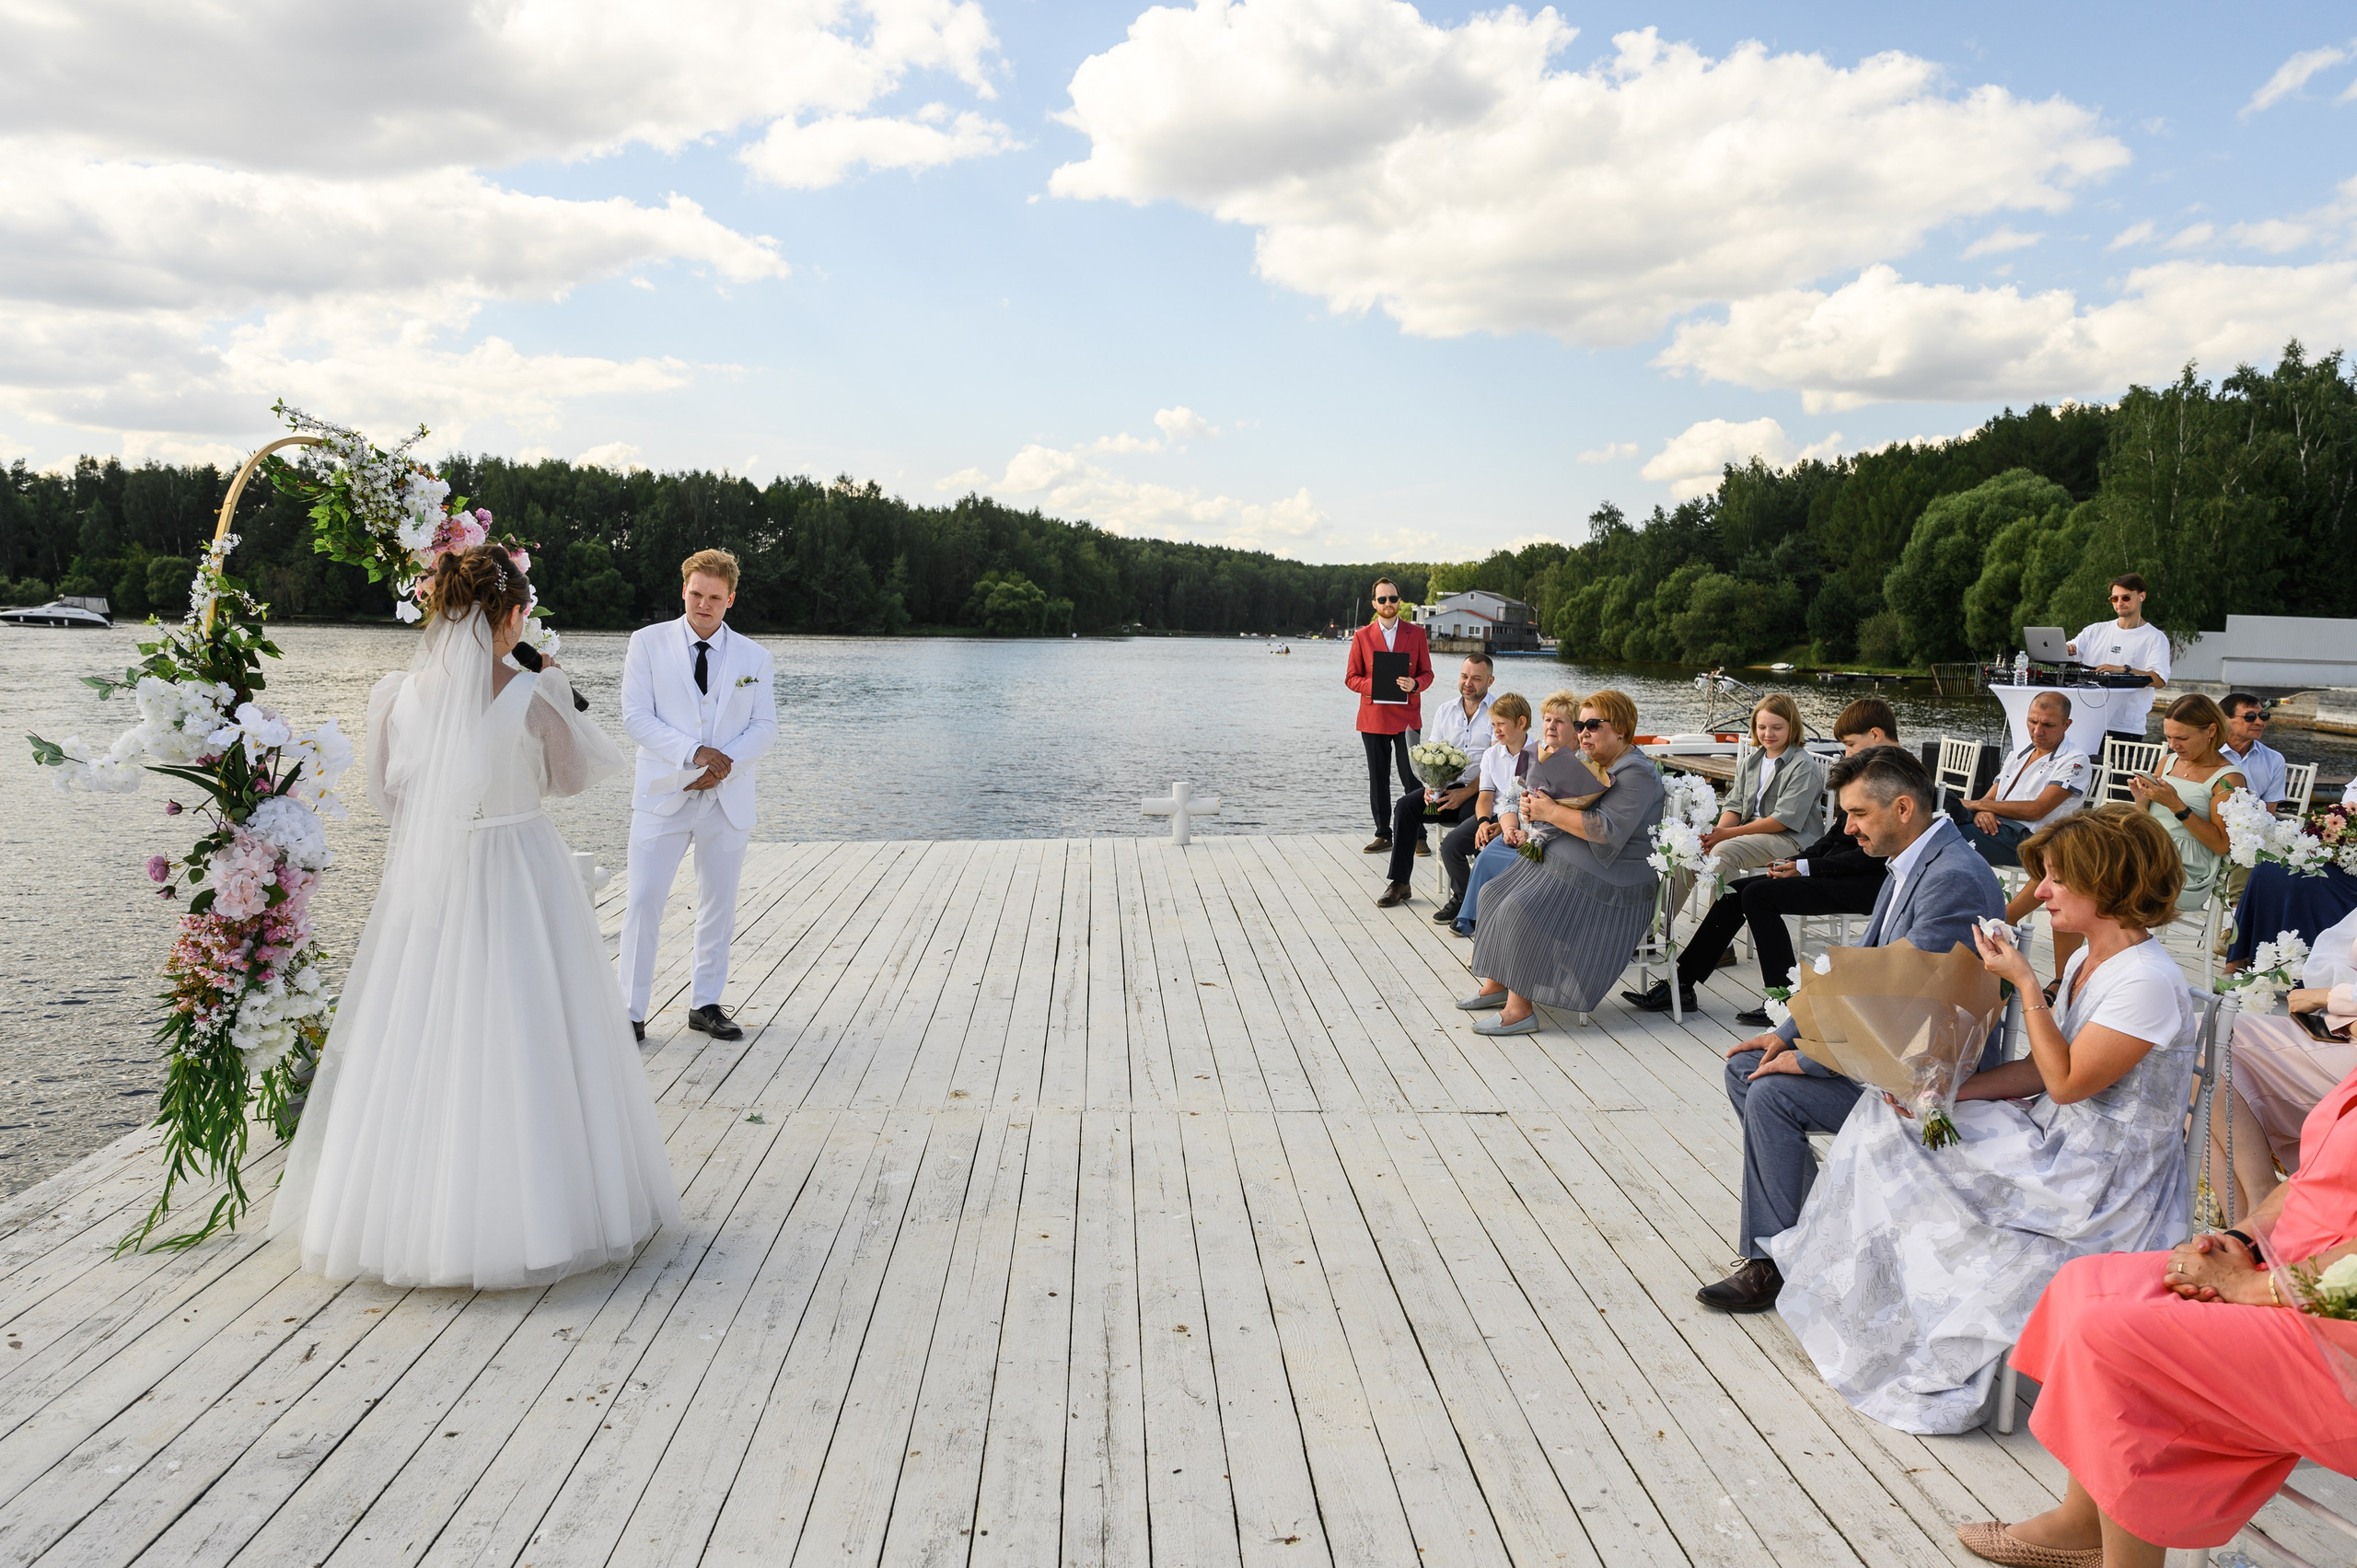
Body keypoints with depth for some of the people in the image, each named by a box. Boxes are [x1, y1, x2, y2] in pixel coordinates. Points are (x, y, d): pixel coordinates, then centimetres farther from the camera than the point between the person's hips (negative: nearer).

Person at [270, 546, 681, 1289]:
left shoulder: (396, 694, -6)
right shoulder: (534, 697, -16)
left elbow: (387, 796, 6)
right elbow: (573, 776, 2)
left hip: (425, 885, 3)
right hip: (518, 885, -3)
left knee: (418, 1049, 13)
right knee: (519, 1048, 7)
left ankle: (411, 1213, 26)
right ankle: (530, 1207, 17)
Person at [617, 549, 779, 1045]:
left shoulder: (753, 656, 8)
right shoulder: (648, 642, 1)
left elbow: (765, 726, 5)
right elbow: (636, 716, -6)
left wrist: (726, 763, -13)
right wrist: (694, 753, -17)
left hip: (727, 799, 3)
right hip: (664, 795, -2)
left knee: (719, 906, 9)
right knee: (643, 903, -6)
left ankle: (705, 1004, 22)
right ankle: (630, 1011, 4)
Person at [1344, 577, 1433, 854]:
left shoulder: (1416, 633, 8)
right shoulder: (1362, 636, 8)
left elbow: (1427, 673, 8)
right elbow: (1351, 678, 6)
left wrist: (1414, 684, -14)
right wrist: (1373, 686, -13)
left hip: (1406, 717, -1)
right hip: (1373, 717, 1)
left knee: (1412, 778, -5)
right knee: (1378, 779, 5)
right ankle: (1383, 836, 12)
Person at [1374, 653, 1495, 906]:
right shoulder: (1445, 711, 14)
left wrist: (1465, 793, -20)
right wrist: (1431, 786, -8)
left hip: (1481, 791, -5)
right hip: (1446, 787, 5)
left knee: (1472, 815, -35)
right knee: (1406, 805, -17)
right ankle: (1399, 883, -13)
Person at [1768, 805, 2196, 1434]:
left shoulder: (2148, 981, -22)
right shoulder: (2086, 960, 7)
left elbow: (2066, 1082, -22)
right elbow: (2041, 1070, 8)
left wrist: (2026, 983, -23)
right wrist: (1945, 1092, -5)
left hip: (2105, 1183, -9)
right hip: (2059, 1136, 9)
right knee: (1888, 1116, -1)